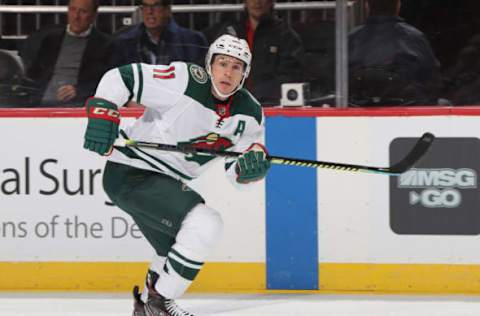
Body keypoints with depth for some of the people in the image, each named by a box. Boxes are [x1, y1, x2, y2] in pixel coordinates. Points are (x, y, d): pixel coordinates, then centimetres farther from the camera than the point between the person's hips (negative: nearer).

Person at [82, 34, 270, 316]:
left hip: (167, 183, 9)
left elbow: (237, 175, 4)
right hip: (130, 174, -9)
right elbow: (120, 78, -18)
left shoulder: (250, 113, 2)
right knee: (206, 224, -21)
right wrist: (102, 114, -29)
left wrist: (253, 166, -17)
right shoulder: (185, 81, -20)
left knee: (180, 249, 23)